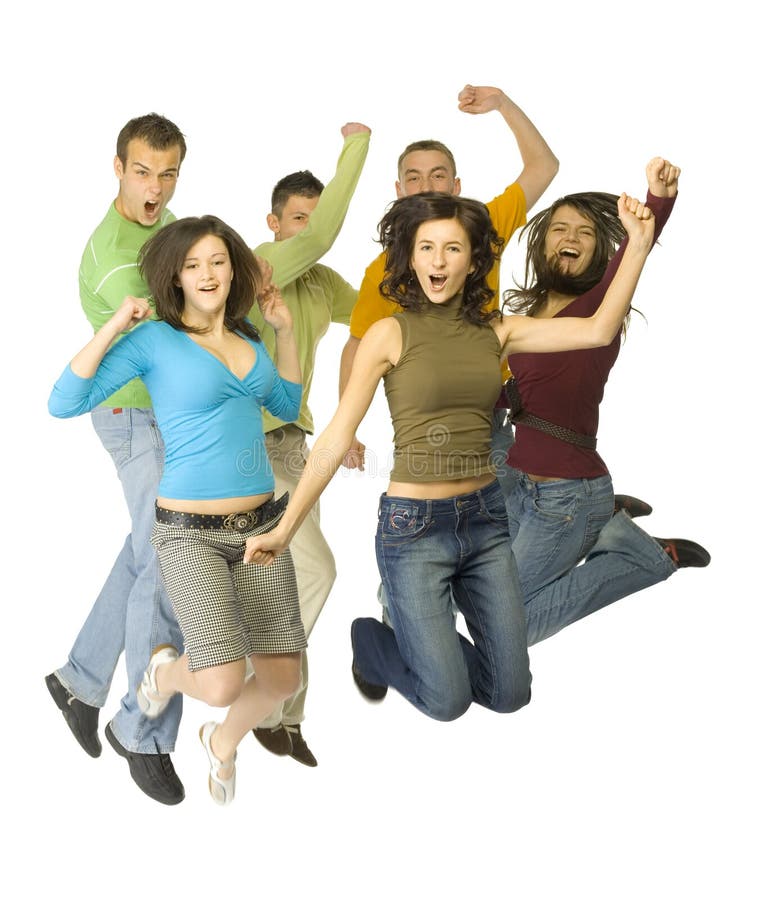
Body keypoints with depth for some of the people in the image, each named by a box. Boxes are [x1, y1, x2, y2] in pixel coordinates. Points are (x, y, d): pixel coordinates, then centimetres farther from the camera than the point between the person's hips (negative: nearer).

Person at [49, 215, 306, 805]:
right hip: (191, 533, -5)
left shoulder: (245, 336, 11)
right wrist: (112, 328, -16)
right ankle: (167, 669, 19)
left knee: (284, 677, 5)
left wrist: (286, 331, 16)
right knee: (222, 685, -19)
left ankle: (223, 741, 39)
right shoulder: (154, 341, -6)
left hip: (261, 523, 6)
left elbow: (288, 407, 24)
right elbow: (64, 403, -12)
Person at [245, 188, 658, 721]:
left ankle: (431, 644, 36)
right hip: (414, 524, -4)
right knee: (449, 701, -4)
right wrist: (284, 530, -10)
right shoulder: (390, 334, -7)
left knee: (510, 693, 7)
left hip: (485, 518, 4)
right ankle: (372, 642, 27)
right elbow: (336, 439, -8)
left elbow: (599, 331, -7)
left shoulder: (495, 331, 3)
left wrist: (638, 245, -15)